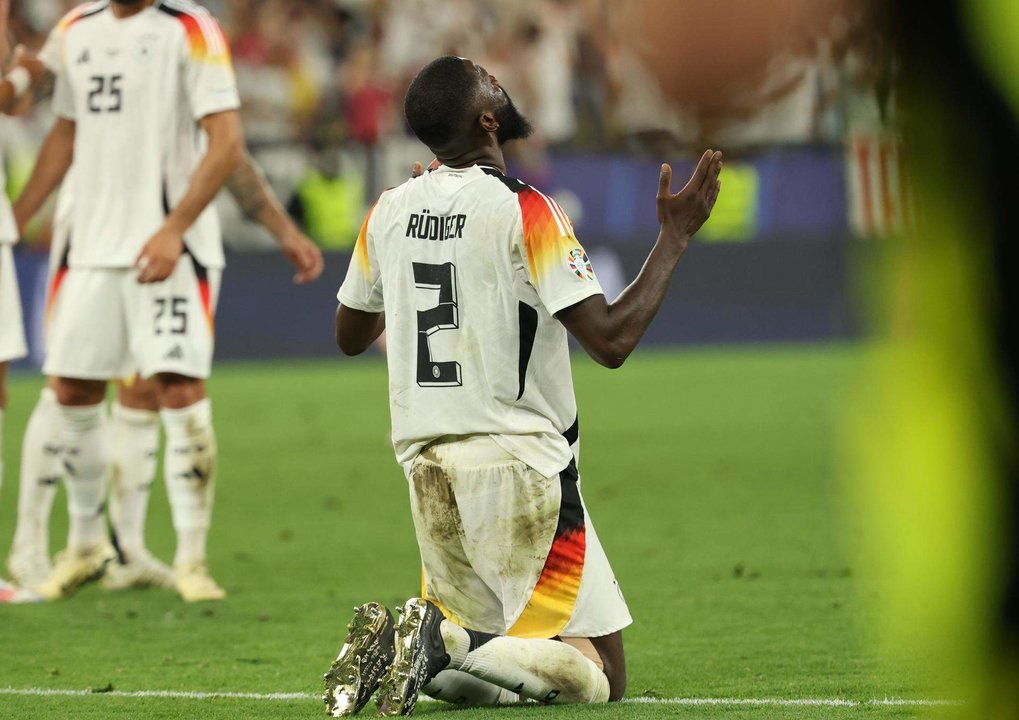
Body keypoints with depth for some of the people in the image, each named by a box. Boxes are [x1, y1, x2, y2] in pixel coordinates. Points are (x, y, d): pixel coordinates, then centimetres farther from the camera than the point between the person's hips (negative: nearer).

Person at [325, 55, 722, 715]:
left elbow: (351, 336, 21)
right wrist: (676, 237, -7)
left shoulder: (389, 213, 5)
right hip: (516, 465, -6)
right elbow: (611, 340, -17)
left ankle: (390, 644, -10)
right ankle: (445, 640, -22)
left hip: (427, 466, 6)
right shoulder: (523, 212, -13)